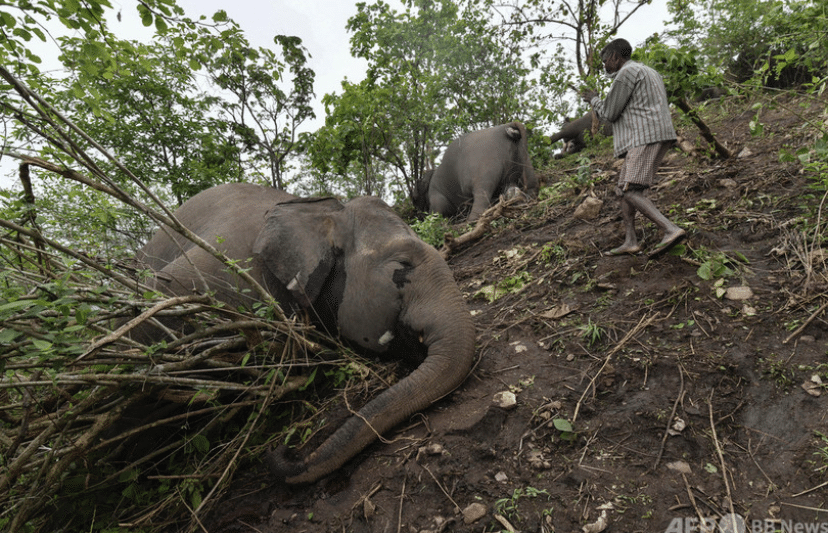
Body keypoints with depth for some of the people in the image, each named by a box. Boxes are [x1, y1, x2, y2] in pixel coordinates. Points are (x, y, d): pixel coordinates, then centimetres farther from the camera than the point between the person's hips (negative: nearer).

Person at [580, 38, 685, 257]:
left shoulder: (626, 73, -5)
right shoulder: (650, 73, 27)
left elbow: (609, 113, -6)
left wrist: (593, 99, 13)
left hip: (645, 138, -10)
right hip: (657, 136, 10)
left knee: (630, 192, -18)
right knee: (624, 187, 10)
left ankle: (671, 230, -28)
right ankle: (631, 241, 6)